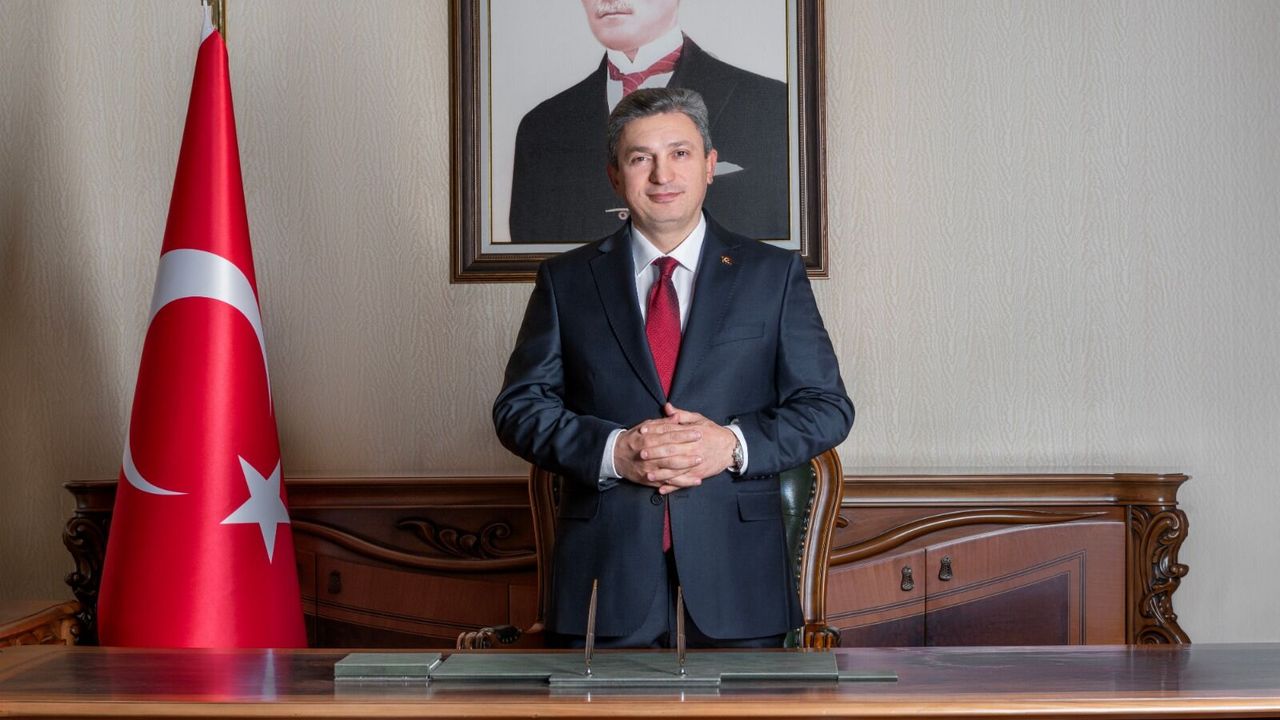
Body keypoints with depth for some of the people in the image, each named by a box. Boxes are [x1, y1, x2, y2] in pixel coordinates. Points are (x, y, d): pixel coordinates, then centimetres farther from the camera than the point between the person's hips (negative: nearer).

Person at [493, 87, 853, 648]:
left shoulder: (774, 274, 7)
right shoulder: (566, 280, 9)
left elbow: (827, 406, 5)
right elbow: (519, 408, 5)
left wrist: (733, 444, -13)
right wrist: (613, 451, -13)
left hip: (736, 568, 0)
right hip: (606, 568, 0)